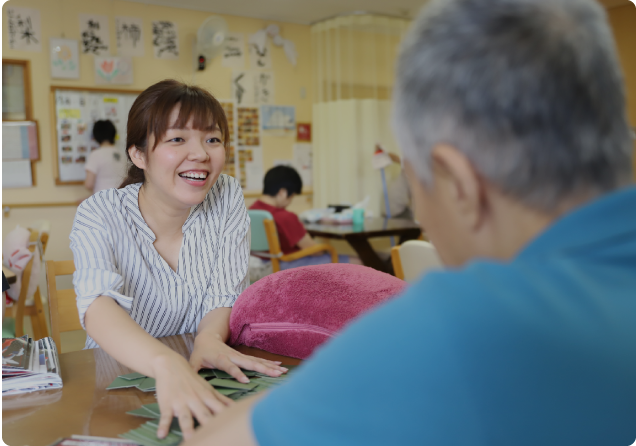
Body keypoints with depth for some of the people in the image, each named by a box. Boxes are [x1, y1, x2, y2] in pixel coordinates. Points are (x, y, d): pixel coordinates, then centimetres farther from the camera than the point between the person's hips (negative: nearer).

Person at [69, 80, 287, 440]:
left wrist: (209, 339, -27)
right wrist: (167, 364, -48)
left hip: (204, 380, 1)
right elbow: (99, 305, -30)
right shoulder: (100, 215, -13)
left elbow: (225, 297, -4)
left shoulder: (227, 197, -5)